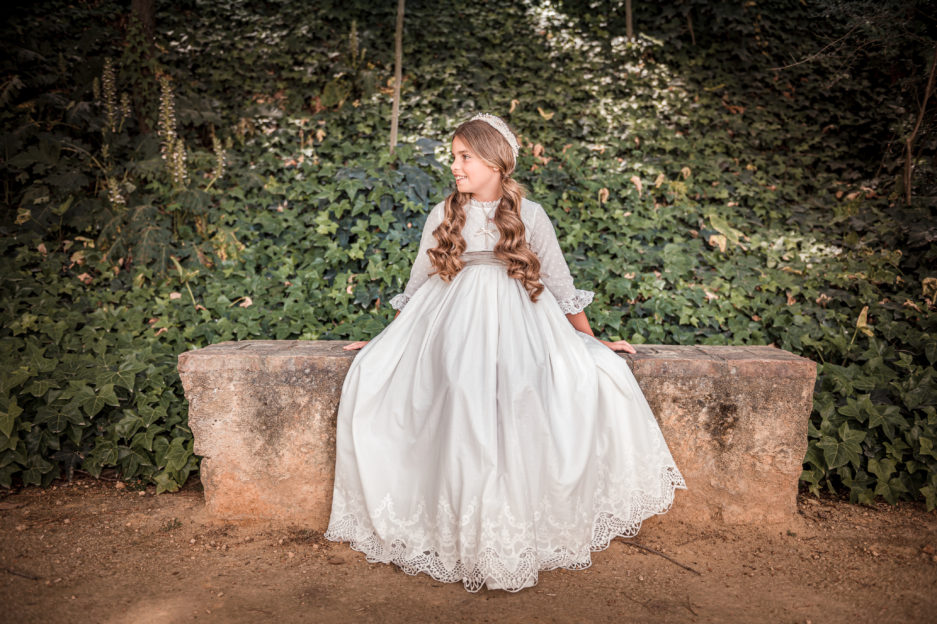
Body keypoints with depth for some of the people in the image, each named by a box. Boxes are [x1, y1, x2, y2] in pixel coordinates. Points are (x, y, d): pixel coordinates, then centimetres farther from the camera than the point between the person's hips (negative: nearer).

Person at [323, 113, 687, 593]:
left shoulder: (530, 216, 7)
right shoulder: (443, 216, 11)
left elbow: (561, 285, 12)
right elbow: (417, 286, 17)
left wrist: (592, 341, 14)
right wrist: (387, 341, 18)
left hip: (517, 320, 0)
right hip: (453, 320, 1)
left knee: (596, 376, -24)